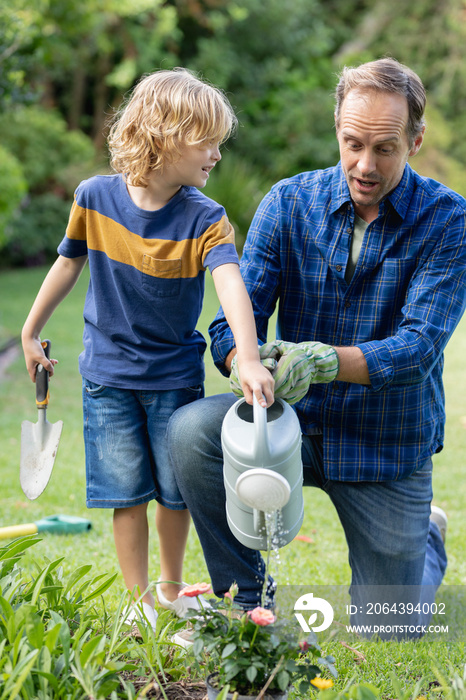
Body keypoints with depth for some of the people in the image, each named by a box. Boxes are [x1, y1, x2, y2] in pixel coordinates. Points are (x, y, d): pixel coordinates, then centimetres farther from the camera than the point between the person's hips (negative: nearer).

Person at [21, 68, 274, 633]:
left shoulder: (204, 218, -15)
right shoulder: (95, 198, -9)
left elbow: (231, 284, -31)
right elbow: (69, 263, 7)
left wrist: (249, 360, -47)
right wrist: (31, 331, 14)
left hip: (176, 375, 0)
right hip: (109, 375, 0)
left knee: (176, 490, 9)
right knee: (127, 492, 3)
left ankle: (170, 589, 31)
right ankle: (139, 601, 16)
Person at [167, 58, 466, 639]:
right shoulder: (289, 203, -5)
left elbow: (419, 347, -23)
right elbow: (236, 317, -11)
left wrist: (326, 361, -42)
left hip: (389, 442, -2)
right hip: (298, 420, 2)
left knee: (390, 635, 2)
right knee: (191, 431, -28)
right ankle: (246, 599, -7)